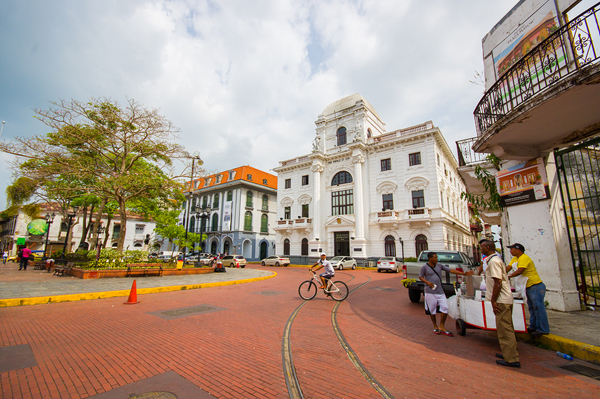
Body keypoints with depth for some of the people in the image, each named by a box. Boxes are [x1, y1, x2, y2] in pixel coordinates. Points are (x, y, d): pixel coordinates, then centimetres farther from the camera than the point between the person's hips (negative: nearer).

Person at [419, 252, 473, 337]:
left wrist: (464, 273, 1)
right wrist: (427, 282, -17)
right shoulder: (424, 267, -6)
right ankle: (435, 326, 26)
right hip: (430, 292, -4)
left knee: (445, 308, -1)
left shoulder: (439, 265, 6)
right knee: (432, 310, 5)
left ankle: (441, 327, 15)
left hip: (440, 292, 4)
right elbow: (420, 277, -1)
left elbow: (450, 270, 6)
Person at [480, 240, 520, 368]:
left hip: (502, 300, -11)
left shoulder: (494, 261, -17)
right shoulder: (496, 259, 15)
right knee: (507, 327, 18)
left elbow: (498, 282, -22)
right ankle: (510, 353, 29)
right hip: (506, 299, 11)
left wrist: (493, 301, -17)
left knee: (504, 329, -3)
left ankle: (511, 359, 4)